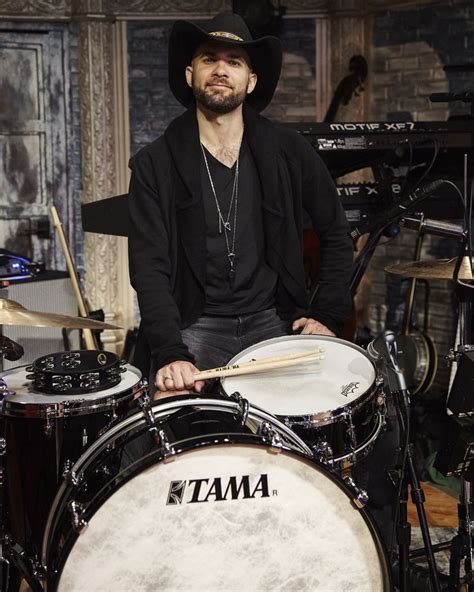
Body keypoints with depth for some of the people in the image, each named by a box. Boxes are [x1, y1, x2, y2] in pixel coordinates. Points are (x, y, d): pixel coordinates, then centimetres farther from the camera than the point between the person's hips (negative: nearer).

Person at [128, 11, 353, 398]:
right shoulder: (154, 165, -4)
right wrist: (170, 353, -24)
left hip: (273, 321, 2)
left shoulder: (289, 152, 1)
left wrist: (328, 315, 1)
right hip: (194, 326, -1)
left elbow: (336, 234, 11)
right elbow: (149, 267, -11)